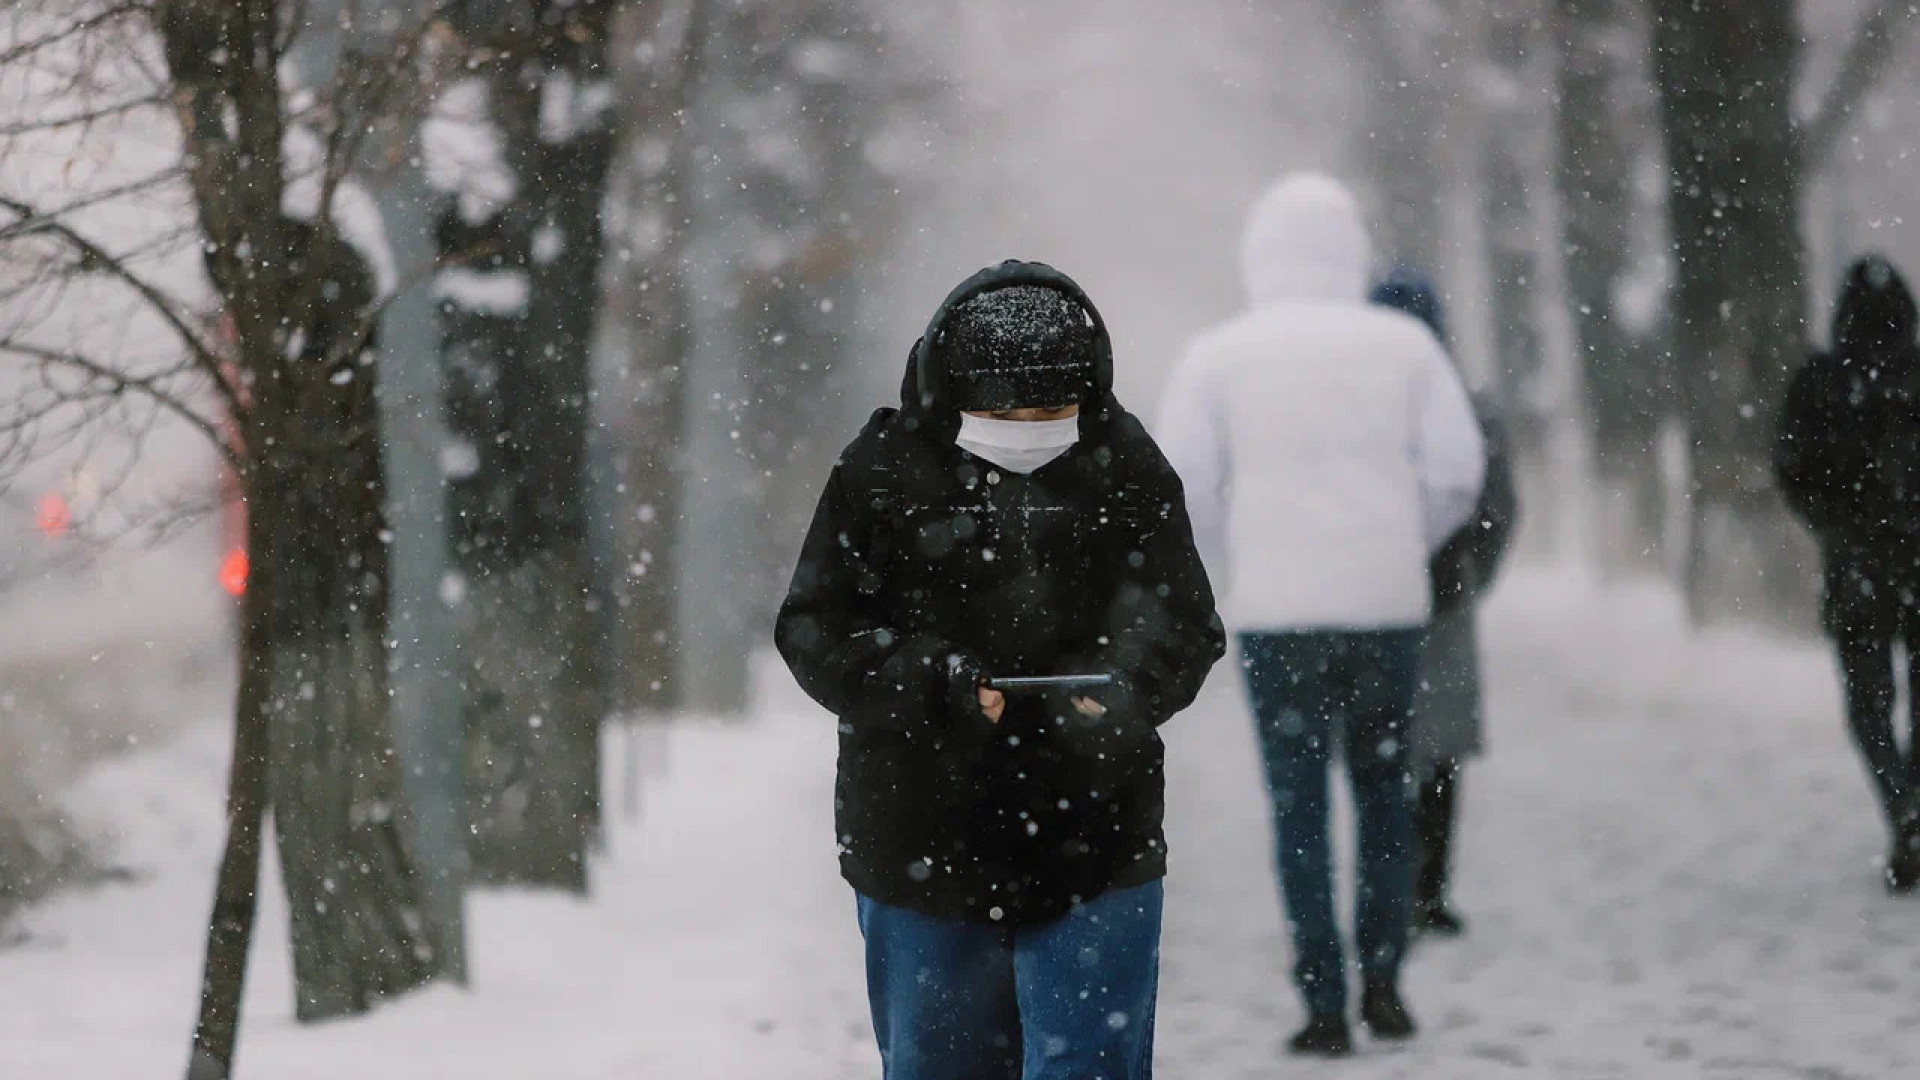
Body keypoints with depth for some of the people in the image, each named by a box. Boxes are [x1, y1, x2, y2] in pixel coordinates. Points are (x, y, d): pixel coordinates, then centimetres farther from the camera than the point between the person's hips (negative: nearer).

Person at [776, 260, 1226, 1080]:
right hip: (924, 845, 0)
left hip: (1092, 842, 0)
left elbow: (1184, 621, 2)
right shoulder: (883, 471, -4)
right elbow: (815, 630, -5)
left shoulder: (1127, 468, 0)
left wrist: (1120, 691, -20)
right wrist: (942, 687, -21)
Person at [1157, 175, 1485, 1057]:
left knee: (1298, 804, 3)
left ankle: (1325, 1008, -1)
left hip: (1275, 612, -1)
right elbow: (1457, 470, 0)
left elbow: (1182, 487, -2)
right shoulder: (1404, 346, 2)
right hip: (1389, 608, 1)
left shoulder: (1219, 357, 0)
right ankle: (1383, 985, 10)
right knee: (1383, 789, 15)